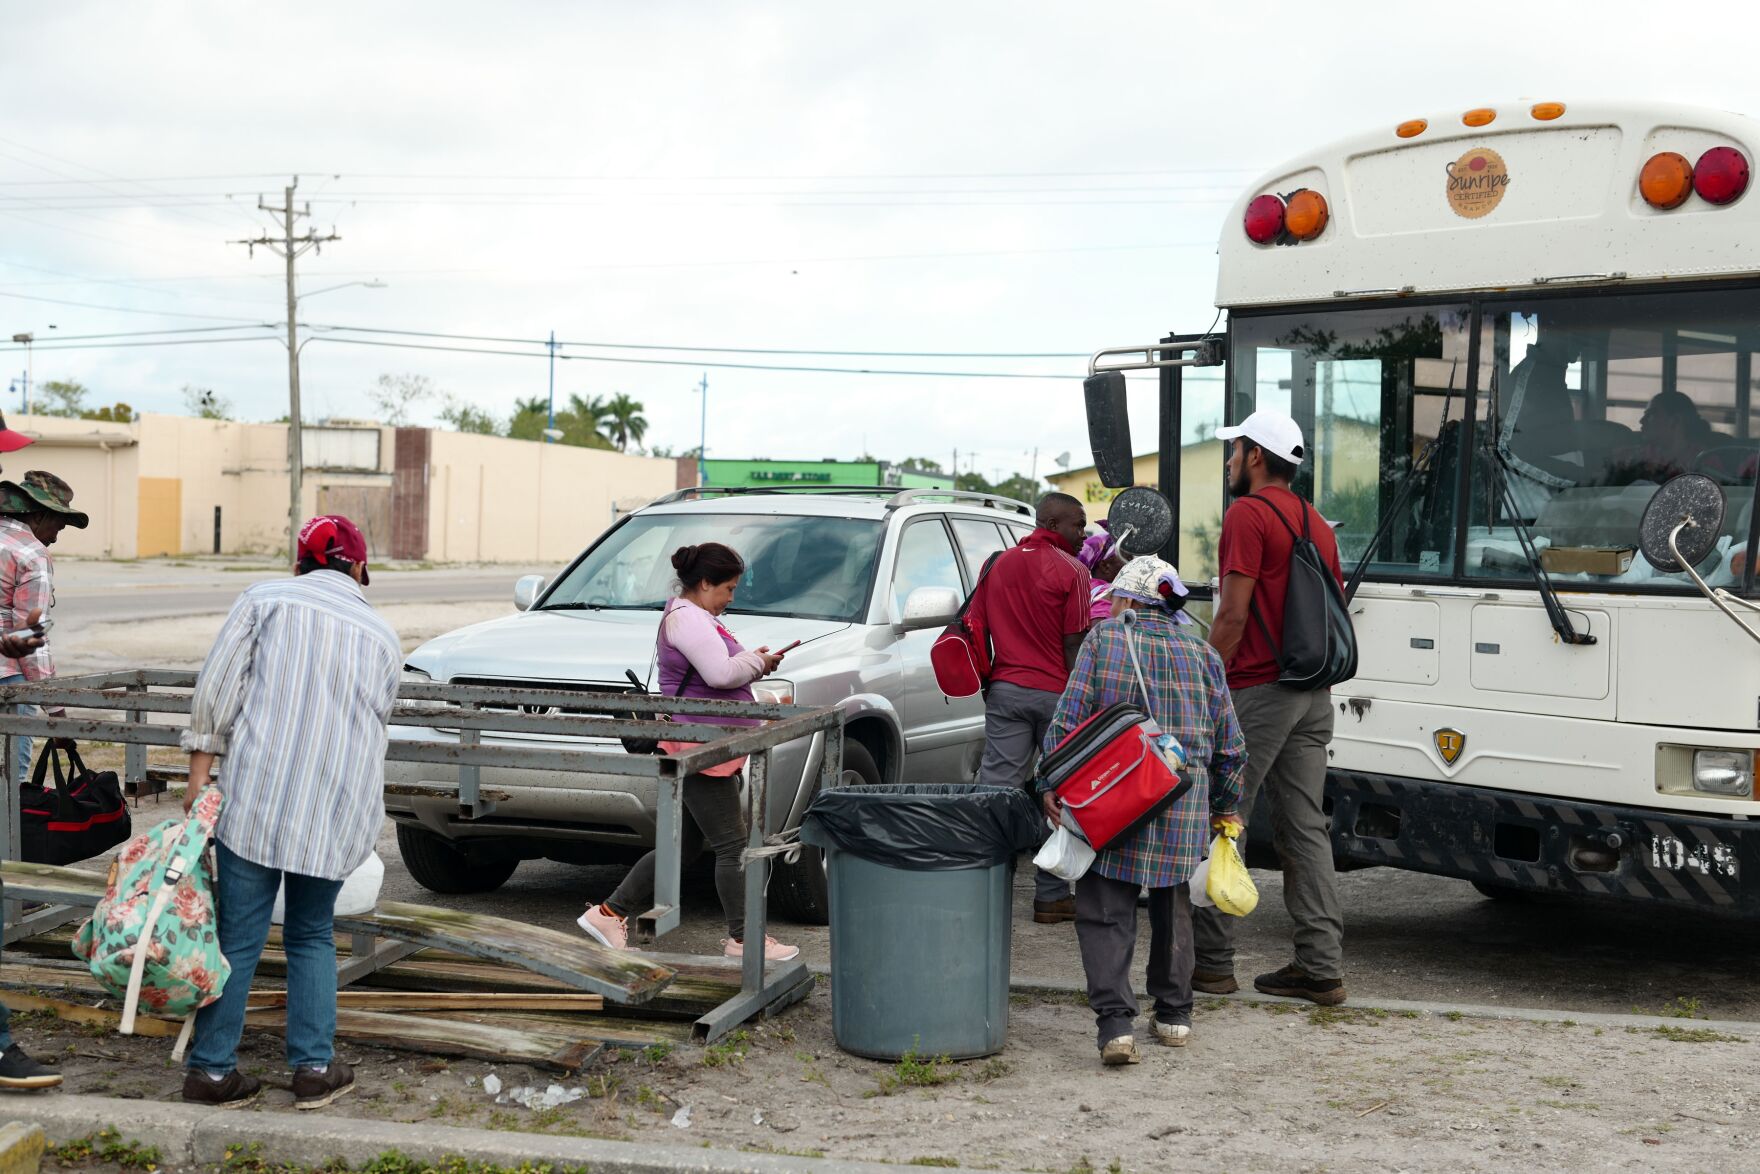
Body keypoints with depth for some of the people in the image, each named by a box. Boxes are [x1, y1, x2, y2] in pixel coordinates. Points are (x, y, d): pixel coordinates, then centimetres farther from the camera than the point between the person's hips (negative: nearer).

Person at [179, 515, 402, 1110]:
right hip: (341, 805, 2)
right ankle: (315, 1067, 12)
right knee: (312, 935, 16)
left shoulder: (265, 599, 8)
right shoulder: (383, 636, 17)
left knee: (239, 934, 4)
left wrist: (201, 764, 2)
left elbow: (217, 684, -1)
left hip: (258, 790, -2)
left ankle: (211, 1069, 9)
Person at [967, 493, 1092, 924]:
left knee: (995, 787, 2)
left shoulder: (997, 564, 11)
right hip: (1056, 693, -4)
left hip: (1005, 690, 4)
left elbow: (978, 630, 11)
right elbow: (1074, 644, -10)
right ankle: (1051, 895, 9)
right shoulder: (1071, 570, -6)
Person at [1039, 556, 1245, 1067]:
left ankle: (1115, 1020, -14)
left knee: (1104, 913, -1)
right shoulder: (1202, 654, 12)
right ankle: (1174, 1014, 27)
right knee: (1172, 909, 19)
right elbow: (1230, 746, 13)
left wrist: (1052, 783, -1)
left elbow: (1067, 720, -6)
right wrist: (1226, 807, 24)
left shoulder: (1104, 639, 2)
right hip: (1185, 803, 4)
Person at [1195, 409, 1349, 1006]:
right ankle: (1321, 967, 6)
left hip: (1256, 691, -8)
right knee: (1306, 829, 8)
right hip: (1313, 697, 8)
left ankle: (1211, 962, 5)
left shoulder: (1247, 514, -9)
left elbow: (1233, 614, -16)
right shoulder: (1317, 524, 17)